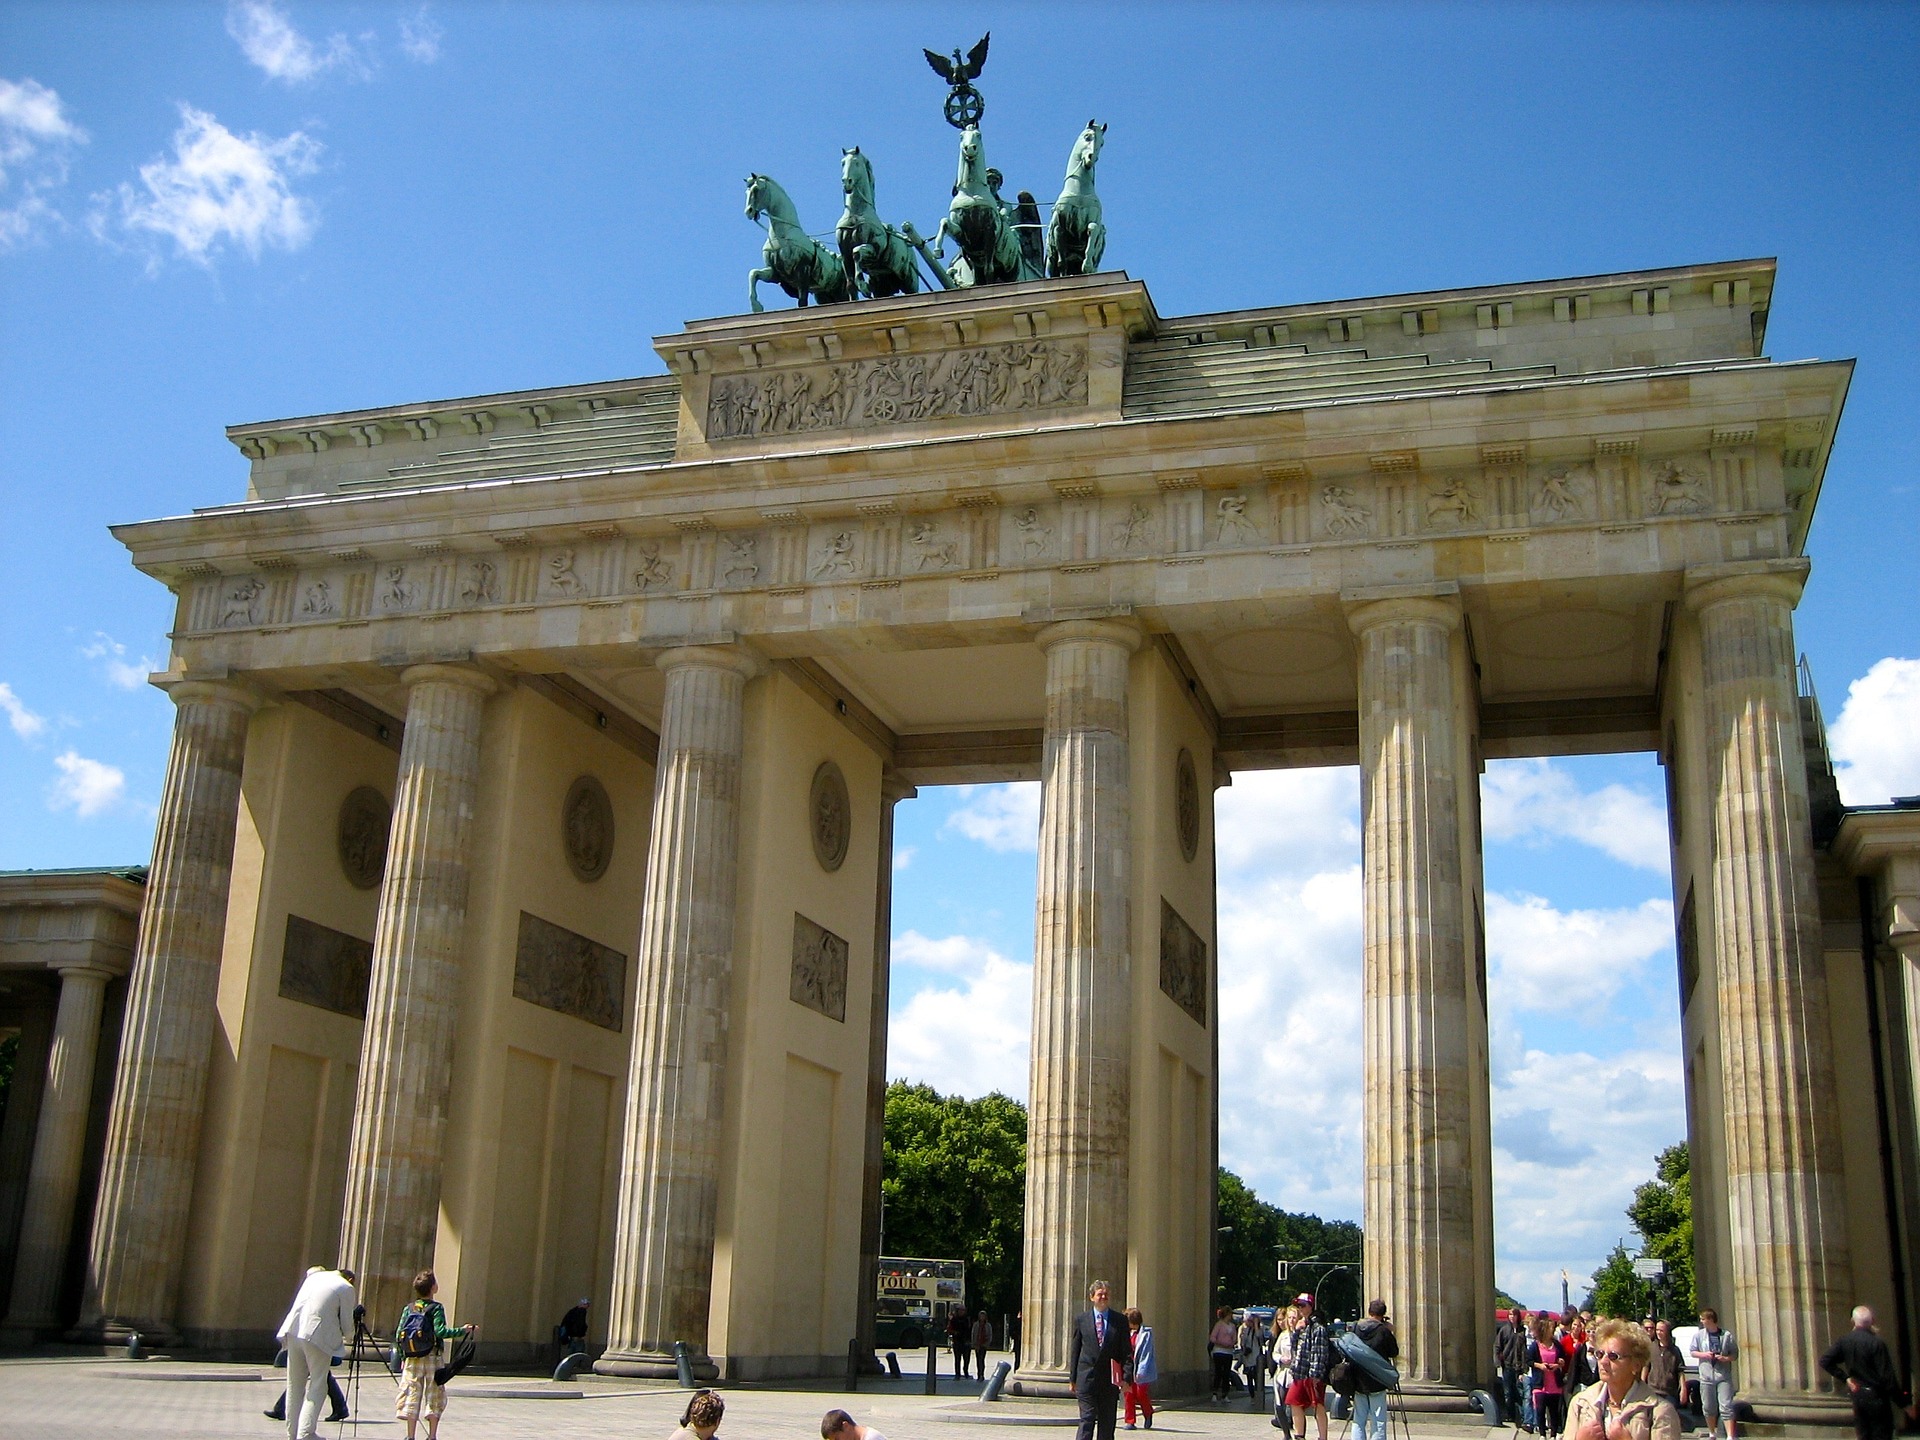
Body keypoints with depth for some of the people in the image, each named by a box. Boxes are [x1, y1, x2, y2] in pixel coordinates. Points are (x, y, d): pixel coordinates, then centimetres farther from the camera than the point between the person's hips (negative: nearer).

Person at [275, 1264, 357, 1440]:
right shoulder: (346, 1288, 4)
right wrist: (347, 1336, 25)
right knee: (317, 1386, 0)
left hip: (294, 1332, 6)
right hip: (317, 1336, -6)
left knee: (295, 1385, 15)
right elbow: (346, 1325, 4)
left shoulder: (314, 1276, 22)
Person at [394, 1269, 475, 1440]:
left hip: (411, 1358, 3)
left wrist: (402, 1357, 13)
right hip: (431, 1356, -3)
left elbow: (399, 1334, 3)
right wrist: (462, 1330, -8)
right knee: (434, 1394, 5)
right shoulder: (436, 1308, -8)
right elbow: (440, 1331, -18)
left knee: (412, 1393, 6)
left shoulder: (409, 1308, 4)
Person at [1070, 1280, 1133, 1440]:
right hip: (1087, 1377, -1)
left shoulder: (1120, 1321, 6)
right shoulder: (1082, 1320, 6)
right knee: (1087, 1418, -7)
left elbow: (1127, 1352, 5)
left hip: (1110, 1379, 1)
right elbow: (1075, 1350, 8)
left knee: (1107, 1422, 6)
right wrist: (1073, 1378, 4)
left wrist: (1127, 1376, -6)